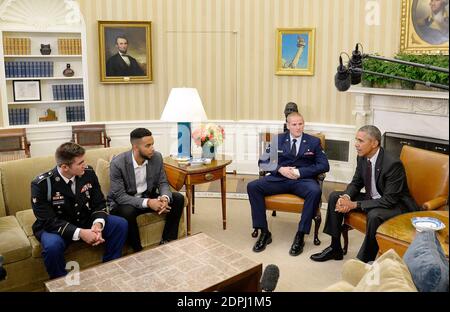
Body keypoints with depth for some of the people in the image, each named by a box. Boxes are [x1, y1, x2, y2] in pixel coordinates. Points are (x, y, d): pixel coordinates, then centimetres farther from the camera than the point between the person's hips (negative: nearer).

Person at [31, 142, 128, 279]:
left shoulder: (88, 173, -11)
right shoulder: (42, 184, -22)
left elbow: (99, 203, -3)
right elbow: (48, 221, -23)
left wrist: (97, 224, -25)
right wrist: (79, 233, -34)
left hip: (86, 221, 4)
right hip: (54, 227, -4)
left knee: (121, 224, -15)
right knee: (52, 245, -36)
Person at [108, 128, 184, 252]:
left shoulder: (157, 157, -10)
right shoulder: (118, 163, -23)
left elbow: (163, 183, -2)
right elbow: (119, 196, -23)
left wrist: (165, 197, -26)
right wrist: (147, 203, -34)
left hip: (148, 197, 5)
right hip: (124, 202, -5)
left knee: (178, 199, -12)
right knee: (127, 212, -38)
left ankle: (167, 242, -4)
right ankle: (138, 251, -15)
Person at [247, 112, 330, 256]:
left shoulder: (314, 142, 10)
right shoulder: (278, 139, 14)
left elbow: (324, 165, 0)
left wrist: (299, 172, -12)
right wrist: (280, 169, -12)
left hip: (303, 179, -2)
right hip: (279, 178, 2)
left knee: (315, 191, -36)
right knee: (252, 186, -22)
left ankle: (300, 236, -24)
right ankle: (264, 232, -15)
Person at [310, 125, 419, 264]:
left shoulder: (393, 164, -27)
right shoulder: (363, 157, -5)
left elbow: (390, 200, -28)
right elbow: (356, 183, 7)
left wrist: (355, 204, -29)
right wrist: (346, 197, -17)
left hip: (396, 205, -8)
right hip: (372, 198, 8)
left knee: (374, 215, -38)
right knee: (335, 197, -1)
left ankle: (364, 261, -18)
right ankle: (335, 248, 7)